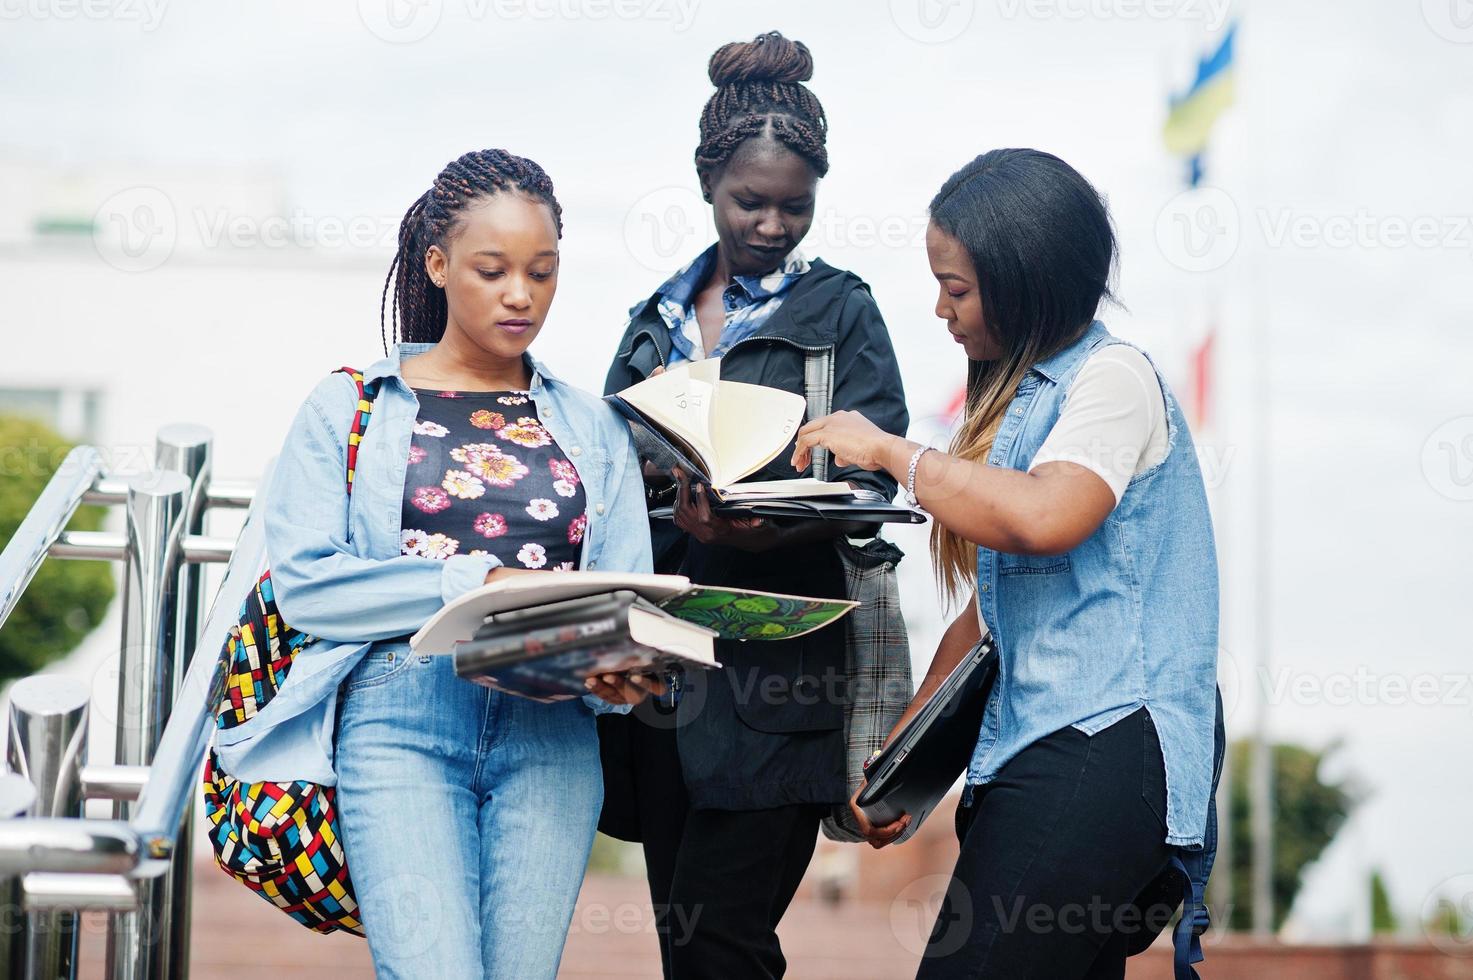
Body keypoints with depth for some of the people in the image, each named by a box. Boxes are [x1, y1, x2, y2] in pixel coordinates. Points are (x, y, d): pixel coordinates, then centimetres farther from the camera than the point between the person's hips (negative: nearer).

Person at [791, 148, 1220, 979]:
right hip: (1033, 757, 9)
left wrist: (888, 451, -13)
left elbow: (1042, 519, -26)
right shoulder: (1020, 398, 21)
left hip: (1102, 752, -9)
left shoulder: (1114, 378, -6)